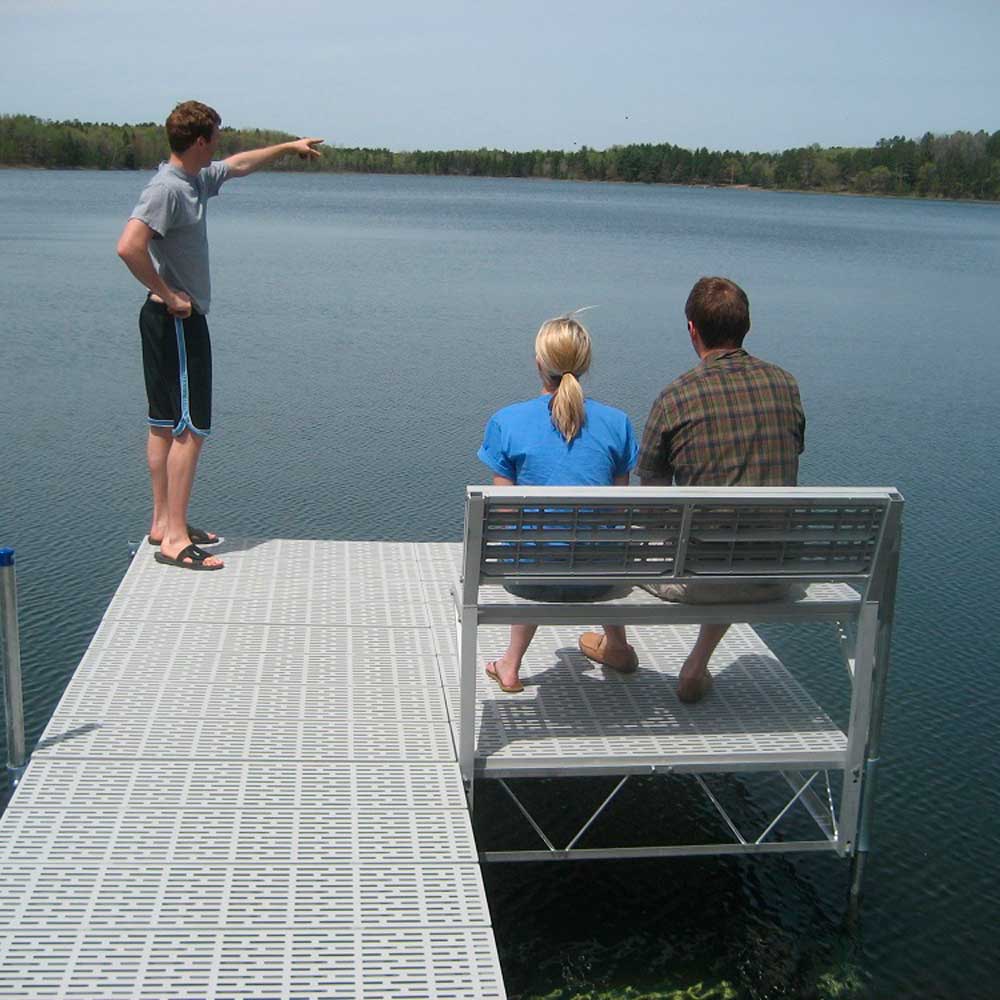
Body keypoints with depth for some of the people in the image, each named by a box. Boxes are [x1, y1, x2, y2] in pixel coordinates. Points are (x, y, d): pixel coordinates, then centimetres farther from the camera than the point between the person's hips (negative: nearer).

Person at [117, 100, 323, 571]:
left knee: (165, 423, 14)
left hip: (177, 319, 10)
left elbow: (239, 164, 31)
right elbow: (129, 247, -32)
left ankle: (163, 523, 23)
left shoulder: (196, 178, 11)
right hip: (177, 320, -10)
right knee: (190, 428, -10)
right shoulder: (166, 189, -19)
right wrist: (166, 294, -21)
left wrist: (288, 147, 39)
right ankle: (175, 539, -7)